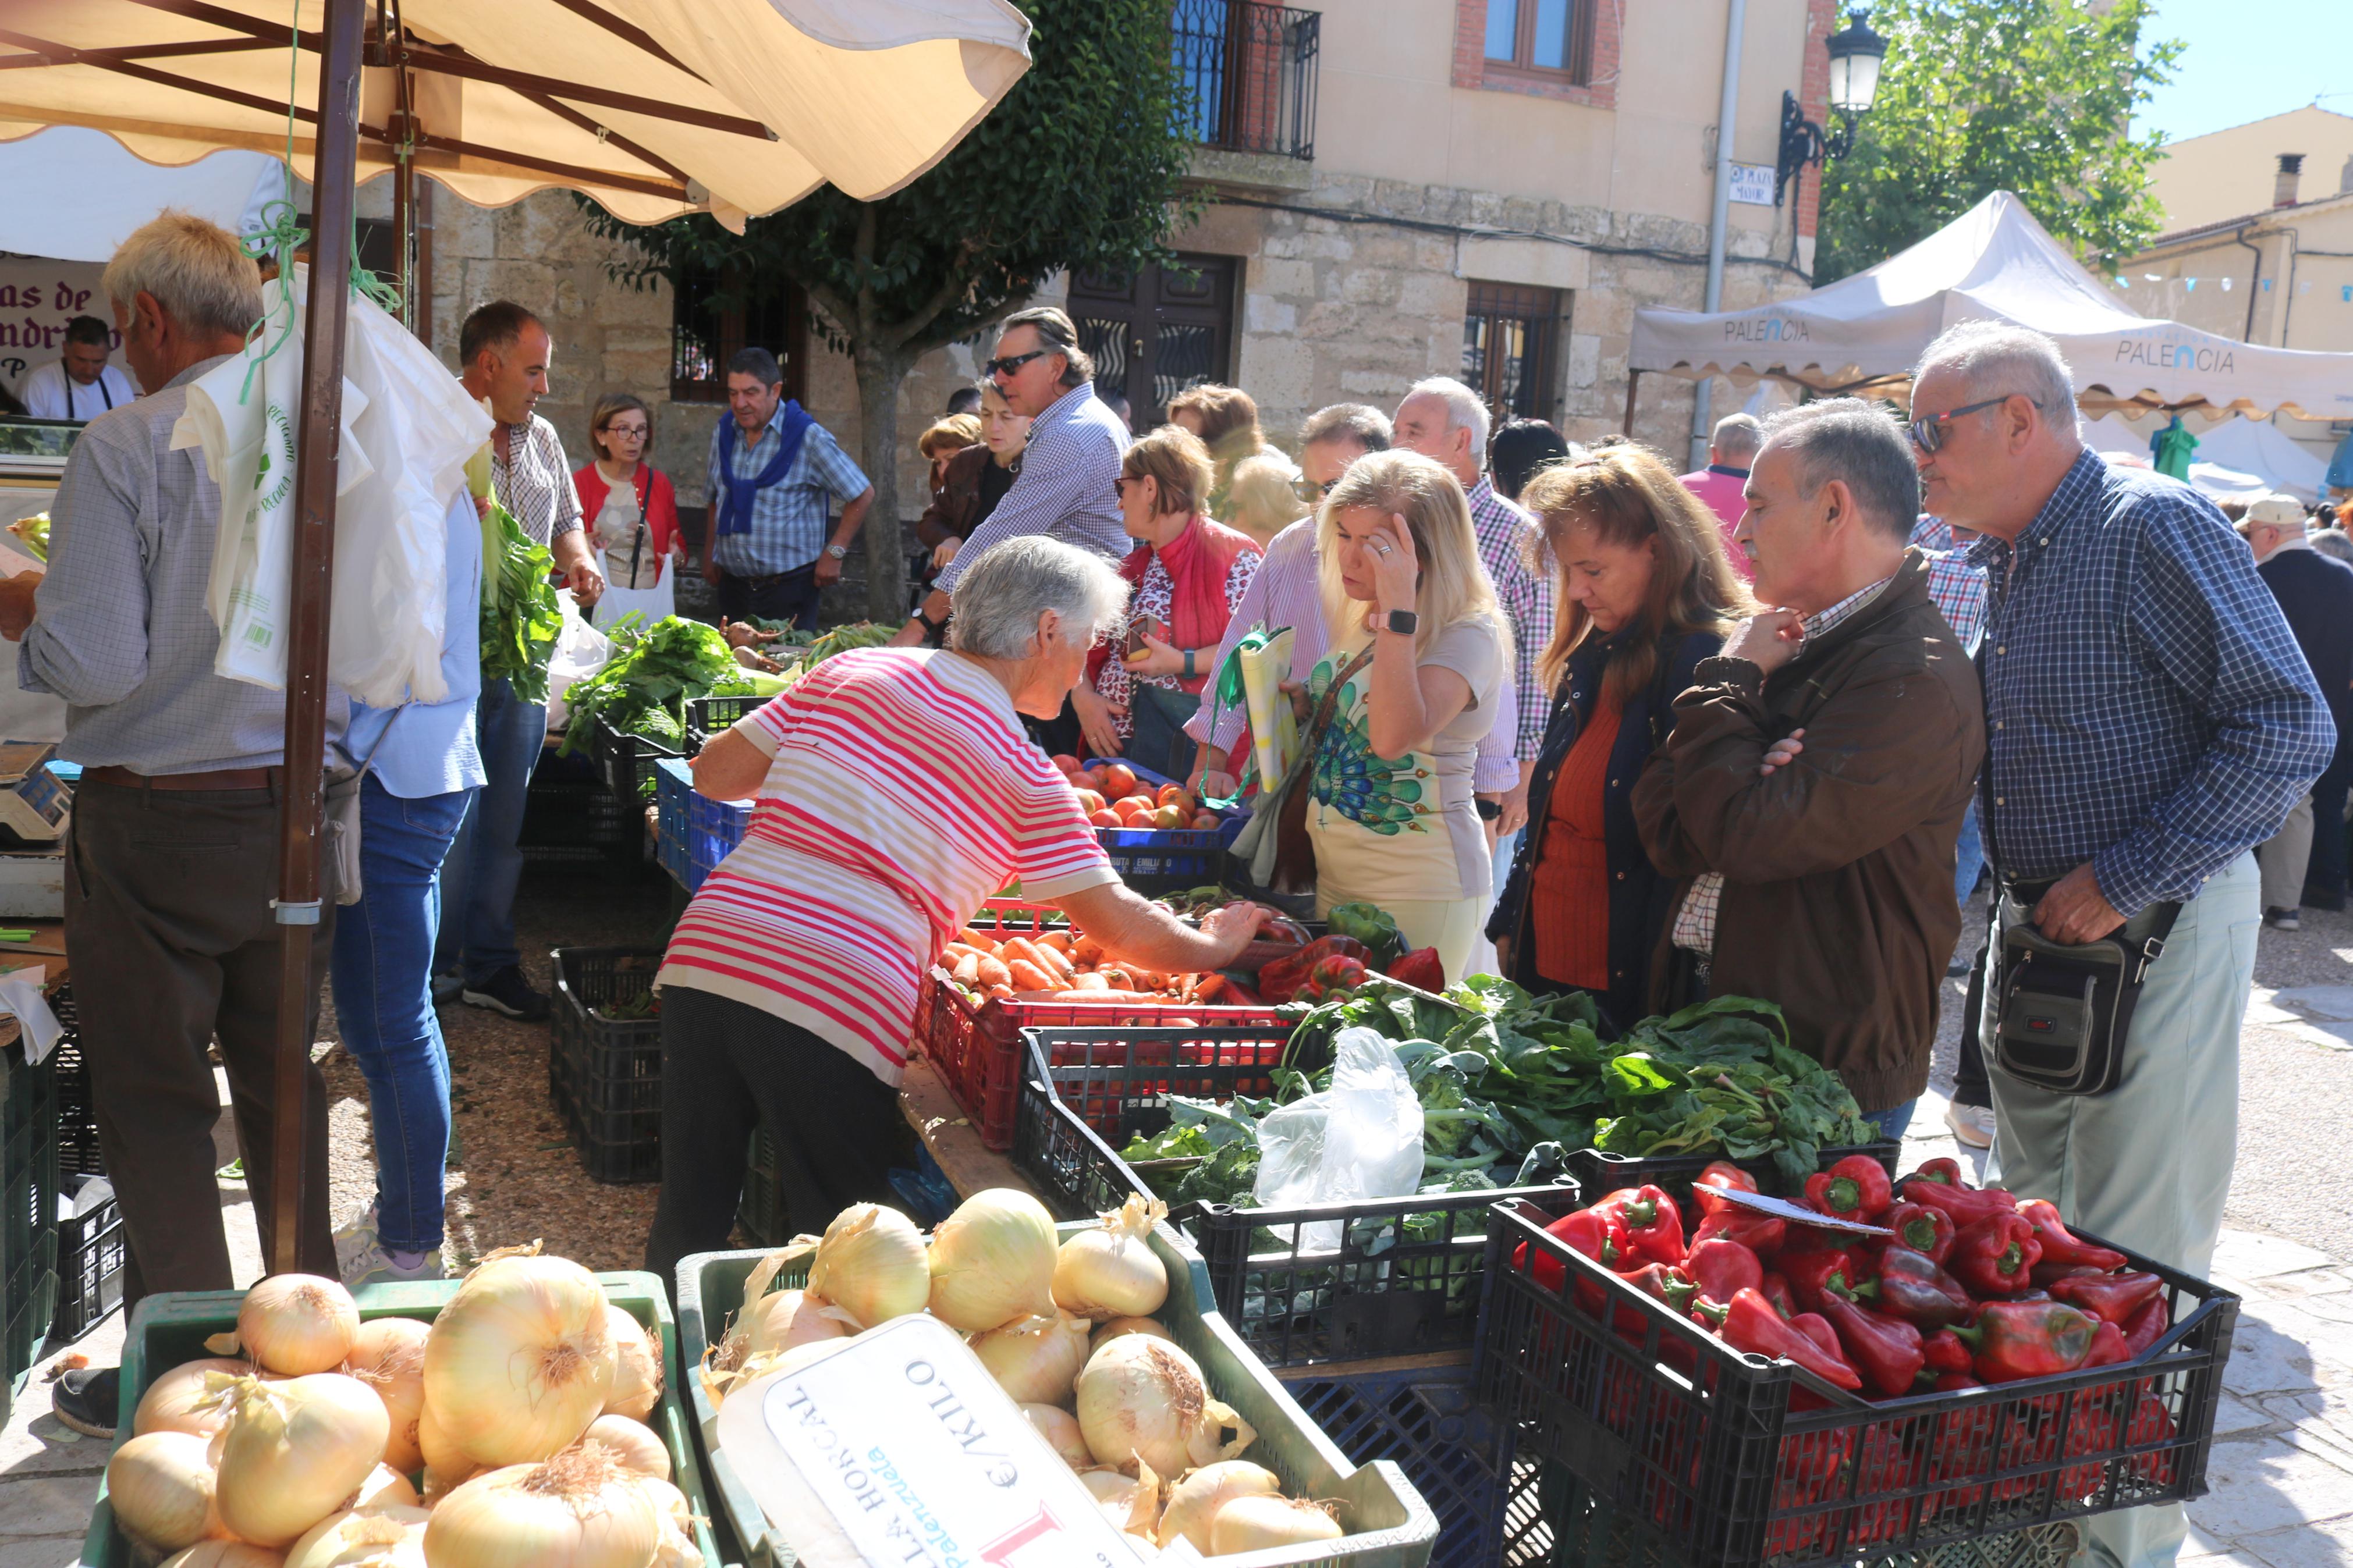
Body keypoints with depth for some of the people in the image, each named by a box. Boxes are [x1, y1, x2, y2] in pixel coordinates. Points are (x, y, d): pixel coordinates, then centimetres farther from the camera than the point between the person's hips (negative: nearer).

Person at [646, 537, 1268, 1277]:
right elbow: (1118, 924, 5)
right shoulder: (1023, 773, 1)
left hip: (704, 958, 5)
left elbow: (713, 775, 13)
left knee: (690, 1222, 19)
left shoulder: (850, 671, 12)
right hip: (839, 1004, -5)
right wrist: (1216, 946, 22)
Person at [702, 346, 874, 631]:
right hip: (732, 583, 5)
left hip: (789, 585, -5)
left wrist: (834, 553, -8)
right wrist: (709, 554, 15)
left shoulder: (808, 437, -8)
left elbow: (862, 495, -4)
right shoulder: (723, 431, 8)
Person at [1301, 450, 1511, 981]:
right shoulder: (1355, 619, 7)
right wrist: (1298, 704, 2)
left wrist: (1399, 607, -31)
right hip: (1335, 877, 8)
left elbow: (1394, 736, -34)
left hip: (1420, 892, -8)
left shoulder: (1470, 635, -17)